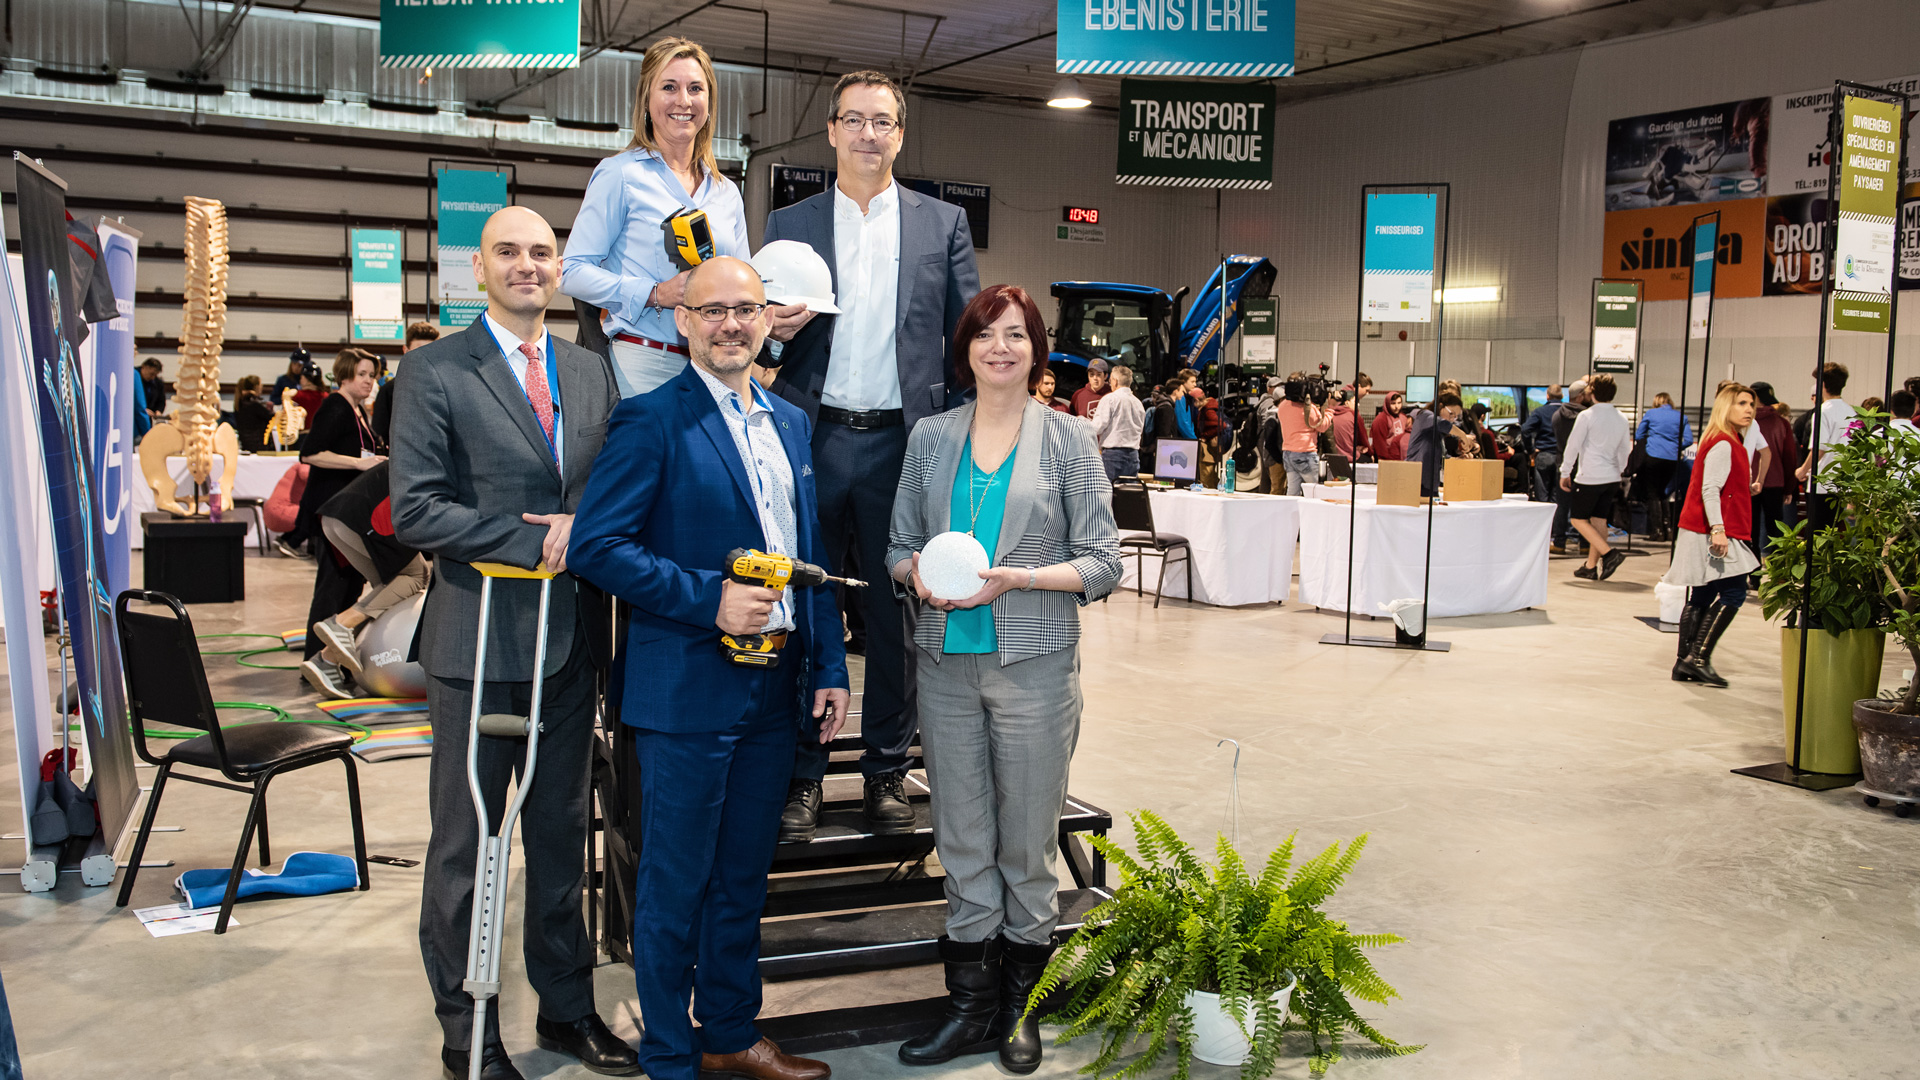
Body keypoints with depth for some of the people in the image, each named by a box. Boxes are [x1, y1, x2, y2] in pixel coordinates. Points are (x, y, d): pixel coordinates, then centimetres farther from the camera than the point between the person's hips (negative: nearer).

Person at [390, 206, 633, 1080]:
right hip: (479, 640, -5)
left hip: (572, 640, 5)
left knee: (561, 833, 16)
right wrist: (534, 544, -16)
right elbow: (414, 512, -12)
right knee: (464, 843, 7)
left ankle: (567, 1007, 31)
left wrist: (584, 527, -9)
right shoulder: (435, 371, -5)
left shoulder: (591, 372, 10)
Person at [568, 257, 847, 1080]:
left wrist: (830, 666, 10)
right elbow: (596, 545, -15)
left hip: (776, 691, 7)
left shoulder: (791, 423, 12)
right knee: (675, 886, 5)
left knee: (743, 877, 18)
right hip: (689, 689, -6)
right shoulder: (651, 422, -9)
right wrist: (709, 599, -21)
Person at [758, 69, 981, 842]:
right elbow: (767, 340, 11)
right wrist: (774, 331, -13)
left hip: (904, 441, 0)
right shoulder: (788, 224, 11)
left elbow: (968, 337, 7)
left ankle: (886, 771, 19)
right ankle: (801, 776, 14)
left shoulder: (944, 224, 9)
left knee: (898, 612, 7)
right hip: (814, 439, 1)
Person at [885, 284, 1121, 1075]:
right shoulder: (930, 439, 8)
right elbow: (899, 544, 12)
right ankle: (971, 1004, 21)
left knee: (1028, 840, 6)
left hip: (1033, 662, -2)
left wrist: (1015, 578, -16)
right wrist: (920, 575, -10)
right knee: (961, 839, 9)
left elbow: (1102, 563, -2)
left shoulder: (1067, 441, 0)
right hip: (946, 661, 3)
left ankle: (1021, 1005, 22)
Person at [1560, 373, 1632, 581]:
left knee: (1578, 518, 2)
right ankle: (1591, 567, 13)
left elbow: (1573, 445, -8)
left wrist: (1565, 472, 0)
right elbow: (1625, 449, 16)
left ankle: (1609, 553, -14)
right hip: (1612, 478, 6)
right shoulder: (1621, 418, 9)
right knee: (1599, 520, 10)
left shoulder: (1587, 416, -10)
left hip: (1590, 476, -6)